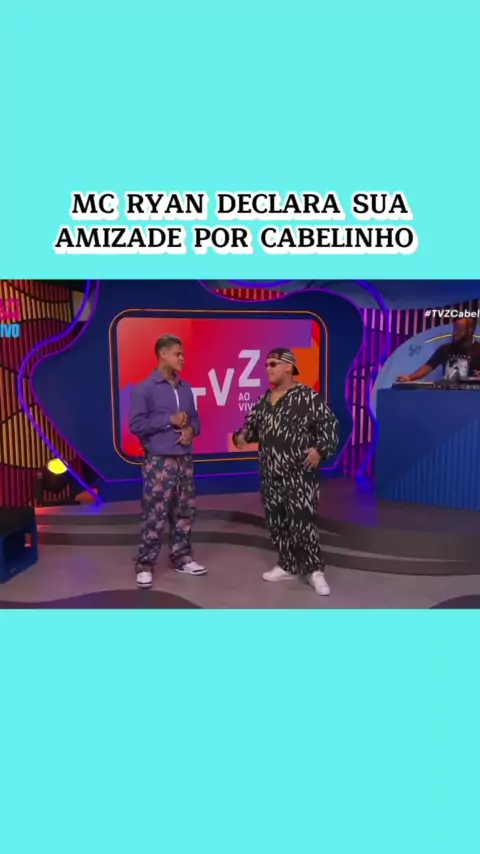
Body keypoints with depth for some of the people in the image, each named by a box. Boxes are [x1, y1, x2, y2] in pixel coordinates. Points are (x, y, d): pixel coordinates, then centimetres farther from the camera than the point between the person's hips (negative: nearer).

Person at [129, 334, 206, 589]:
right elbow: (136, 424, -13)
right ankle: (145, 565, 8)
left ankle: (182, 558, 26)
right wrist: (170, 420, -13)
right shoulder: (145, 388, -7)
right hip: (159, 461, -6)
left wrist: (191, 429, -5)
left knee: (184, 512, 13)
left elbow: (195, 419, 18)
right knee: (154, 515, -4)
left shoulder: (186, 388, 13)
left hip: (185, 460, 6)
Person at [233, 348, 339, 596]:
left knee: (302, 521, -8)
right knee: (276, 521, 12)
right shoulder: (264, 400, 13)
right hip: (270, 474, 7)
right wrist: (241, 436, 0)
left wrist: (320, 449, -23)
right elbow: (252, 425, 21)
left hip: (299, 474, -7)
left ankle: (314, 569, 7)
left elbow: (329, 424, -9)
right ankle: (288, 565, 26)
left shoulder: (308, 397, -8)